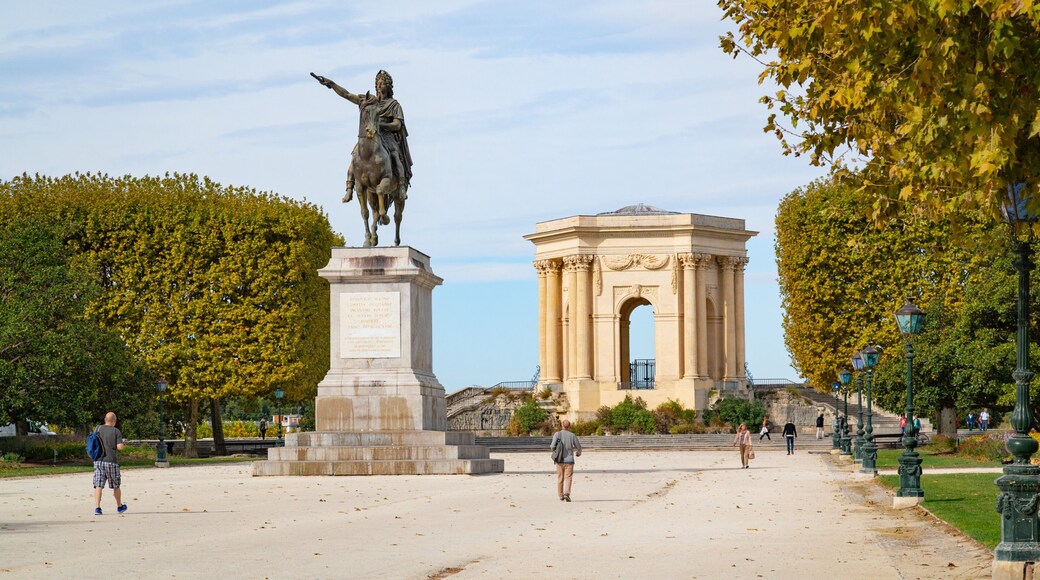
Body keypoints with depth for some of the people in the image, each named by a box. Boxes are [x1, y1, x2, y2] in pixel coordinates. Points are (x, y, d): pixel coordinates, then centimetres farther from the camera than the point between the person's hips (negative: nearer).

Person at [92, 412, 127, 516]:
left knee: (98, 485, -2)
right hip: (111, 460, -2)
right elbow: (120, 447, -11)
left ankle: (97, 507, -14)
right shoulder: (116, 431, -5)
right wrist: (121, 443, 10)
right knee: (116, 485, 14)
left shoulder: (98, 428, 4)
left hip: (98, 460, 2)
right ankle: (119, 506, 29)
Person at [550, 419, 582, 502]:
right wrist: (579, 453, 31)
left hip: (559, 460, 1)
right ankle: (567, 493, -22)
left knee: (560, 479, 13)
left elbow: (553, 446, -12)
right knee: (568, 478, -3)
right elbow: (578, 447, 7)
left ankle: (561, 495, 18)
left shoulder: (557, 434, -4)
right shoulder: (572, 435, -2)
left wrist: (551, 446, 14)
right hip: (569, 460, -1)